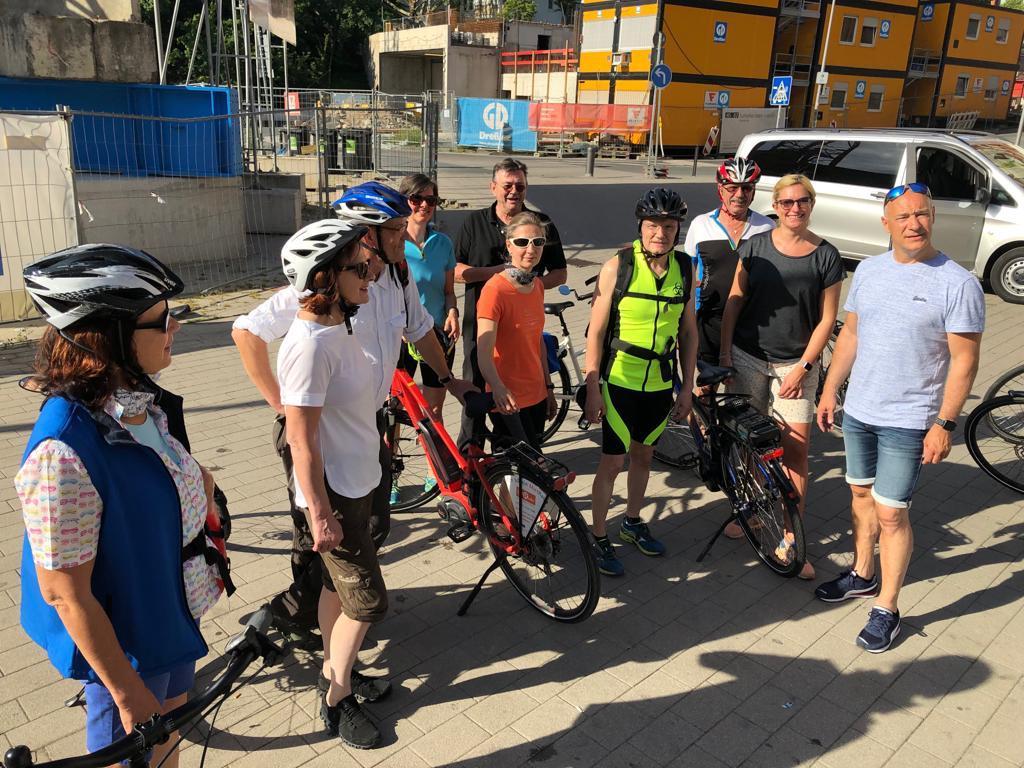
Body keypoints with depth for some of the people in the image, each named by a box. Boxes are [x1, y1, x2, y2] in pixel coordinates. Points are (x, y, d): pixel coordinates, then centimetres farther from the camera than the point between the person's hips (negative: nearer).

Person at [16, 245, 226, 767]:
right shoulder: (63, 453, -33)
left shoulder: (136, 404, -8)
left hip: (174, 616, 7)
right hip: (123, 644, -7)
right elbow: (65, 593, -26)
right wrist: (127, 693, -19)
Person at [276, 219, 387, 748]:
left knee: (338, 584, 23)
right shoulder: (310, 345, -27)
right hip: (334, 494, -9)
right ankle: (338, 702, 24)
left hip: (357, 481, 9)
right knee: (367, 601, 3)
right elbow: (302, 440, -25)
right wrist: (321, 513, -20)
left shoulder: (338, 326, 1)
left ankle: (333, 671, 42)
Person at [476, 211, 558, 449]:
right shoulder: (495, 289, -17)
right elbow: (484, 353, -24)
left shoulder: (537, 286, 7)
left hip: (536, 396, 8)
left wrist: (549, 387, 16)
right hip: (507, 401, -7)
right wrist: (499, 389, -40)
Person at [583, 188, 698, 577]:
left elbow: (688, 330, 8)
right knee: (613, 461, 1)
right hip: (620, 380, -4)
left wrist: (687, 387, 7)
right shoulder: (618, 266, -13)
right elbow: (596, 331, -10)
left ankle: (632, 522, 38)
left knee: (643, 454, 18)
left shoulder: (685, 268, 0)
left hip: (661, 381, 4)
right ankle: (599, 538, 17)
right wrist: (592, 389, -12)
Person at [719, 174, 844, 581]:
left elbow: (826, 319, -1)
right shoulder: (755, 246, 1)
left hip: (795, 364, -1)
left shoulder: (826, 256, -2)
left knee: (795, 451, -5)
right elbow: (734, 302, 2)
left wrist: (803, 367, -8)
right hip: (747, 357, 2)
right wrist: (724, 355, -2)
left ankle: (789, 543, 3)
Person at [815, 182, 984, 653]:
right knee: (861, 494, 19)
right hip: (858, 411, 6)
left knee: (891, 513, -2)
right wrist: (830, 390, 10)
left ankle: (886, 609, 14)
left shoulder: (957, 283, -13)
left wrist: (944, 424, -16)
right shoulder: (868, 270, 3)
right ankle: (862, 575, 39)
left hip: (908, 421, -5)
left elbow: (964, 359, -13)